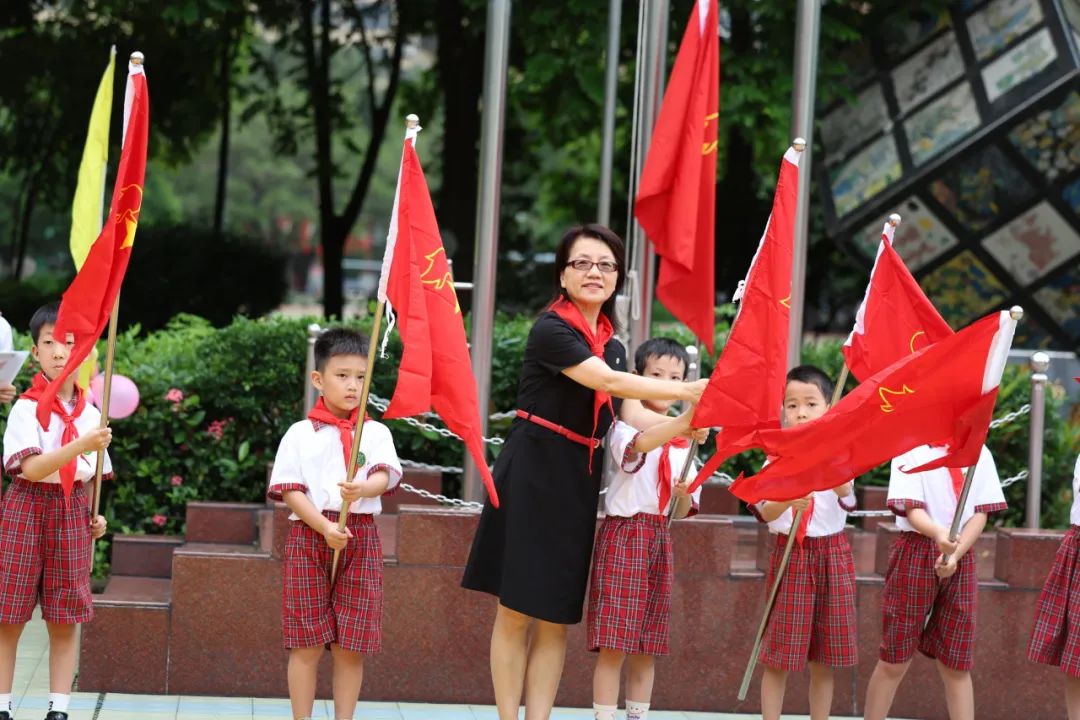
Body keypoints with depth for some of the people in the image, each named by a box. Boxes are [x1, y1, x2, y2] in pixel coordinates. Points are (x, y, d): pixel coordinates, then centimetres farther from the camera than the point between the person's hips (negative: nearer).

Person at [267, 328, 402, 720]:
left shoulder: (376, 433, 9)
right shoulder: (300, 434, 4)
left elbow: (385, 476, -7)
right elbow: (290, 489, -4)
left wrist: (362, 489, -30)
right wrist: (324, 527, -18)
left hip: (361, 538, 1)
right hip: (309, 535, -1)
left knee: (351, 646, 3)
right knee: (307, 643, 1)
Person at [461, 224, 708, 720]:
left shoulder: (610, 341, 13)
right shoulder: (551, 329, -11)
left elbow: (629, 414, 6)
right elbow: (608, 382, -23)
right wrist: (686, 391, -25)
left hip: (581, 481, 7)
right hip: (532, 475, -7)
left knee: (556, 617, 6)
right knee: (517, 612, -2)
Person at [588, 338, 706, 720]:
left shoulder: (683, 443, 14)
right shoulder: (624, 426, -4)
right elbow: (639, 444, -30)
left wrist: (684, 496, -7)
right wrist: (682, 423, -48)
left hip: (659, 539, 6)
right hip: (623, 533, -6)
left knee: (647, 648, 7)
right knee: (613, 645, -11)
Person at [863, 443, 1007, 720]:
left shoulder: (979, 453, 6)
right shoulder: (911, 450, -4)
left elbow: (981, 513, 1)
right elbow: (912, 509, -14)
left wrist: (956, 553, -15)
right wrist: (939, 534, -35)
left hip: (961, 559, 3)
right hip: (916, 555, -3)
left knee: (957, 664, 4)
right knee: (895, 660, 2)